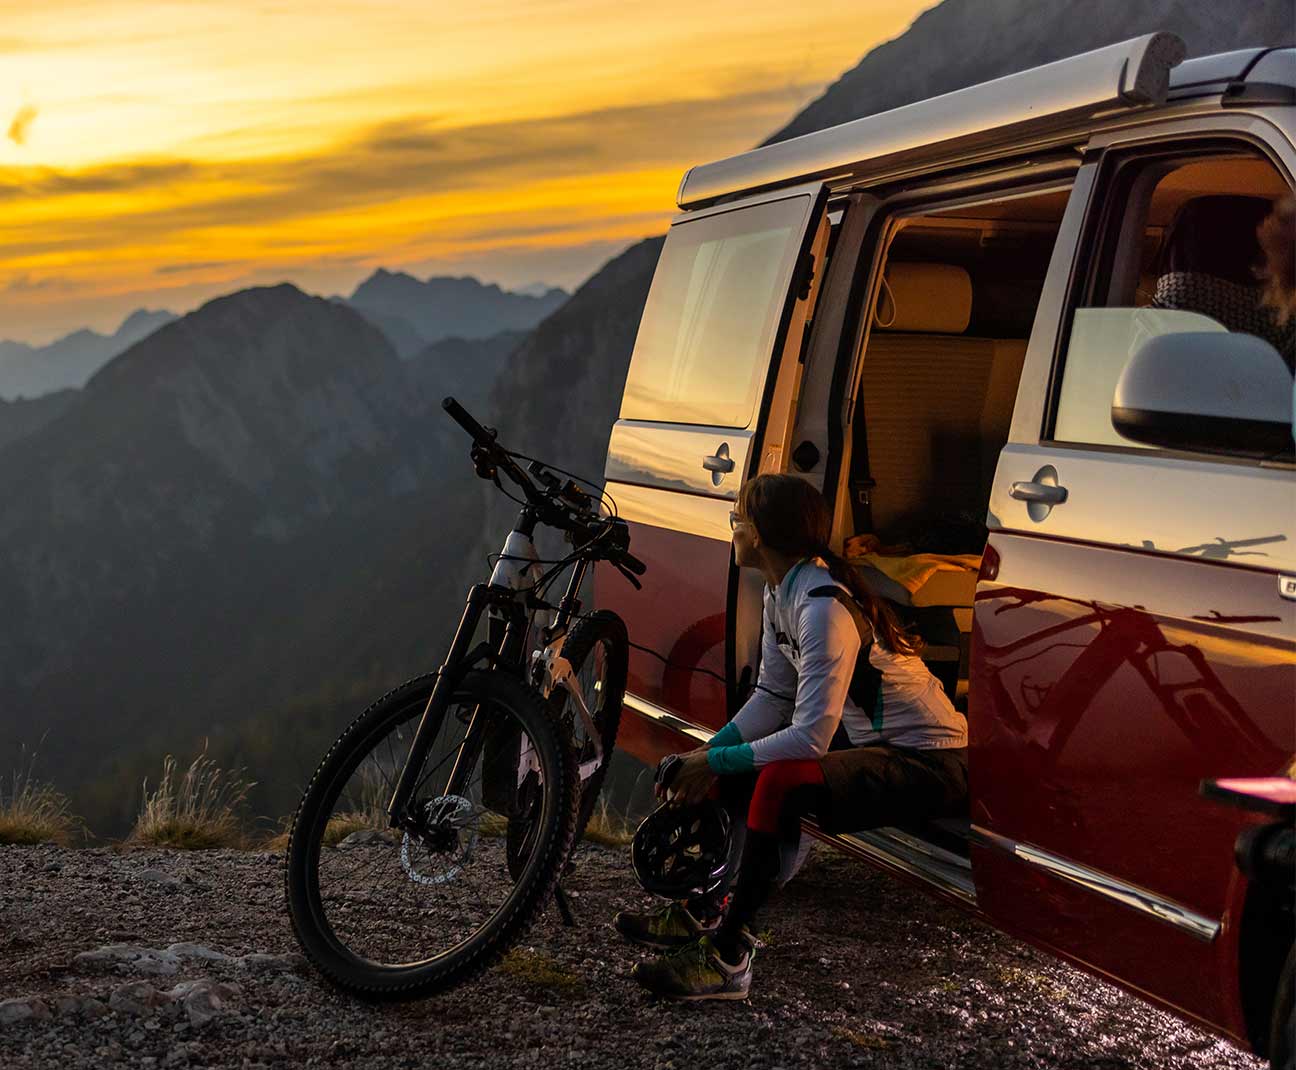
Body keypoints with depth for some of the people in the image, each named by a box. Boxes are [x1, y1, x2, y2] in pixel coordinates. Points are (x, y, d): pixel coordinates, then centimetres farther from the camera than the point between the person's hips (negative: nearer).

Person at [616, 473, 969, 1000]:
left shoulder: (823, 606, -25)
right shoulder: (780, 591, 5)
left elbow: (811, 737, -29)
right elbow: (773, 696, 10)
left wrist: (717, 763, -20)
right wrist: (705, 753, -2)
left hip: (930, 764, -11)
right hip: (879, 747, 11)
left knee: (781, 779, -31)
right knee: (737, 772, 7)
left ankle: (726, 958, -26)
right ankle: (711, 914, 6)